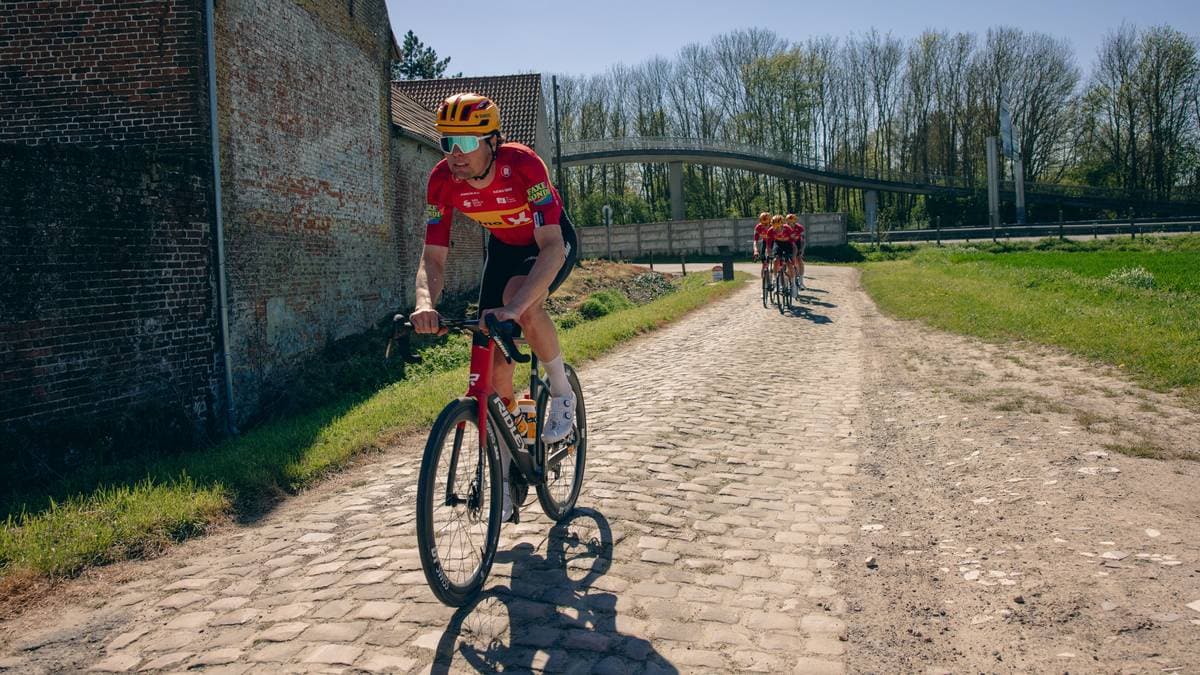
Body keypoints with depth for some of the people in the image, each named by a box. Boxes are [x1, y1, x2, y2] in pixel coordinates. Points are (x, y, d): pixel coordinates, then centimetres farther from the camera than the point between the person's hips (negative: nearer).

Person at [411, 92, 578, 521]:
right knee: (494, 365, -5)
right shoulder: (442, 180, -23)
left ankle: (562, 394, -11)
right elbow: (433, 258, -21)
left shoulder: (523, 165, -36)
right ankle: (504, 478, 10)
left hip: (552, 242, -4)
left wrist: (514, 308, -57)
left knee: (521, 304, -39)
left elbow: (551, 248, -43)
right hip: (503, 246, 4)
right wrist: (425, 304, -44)